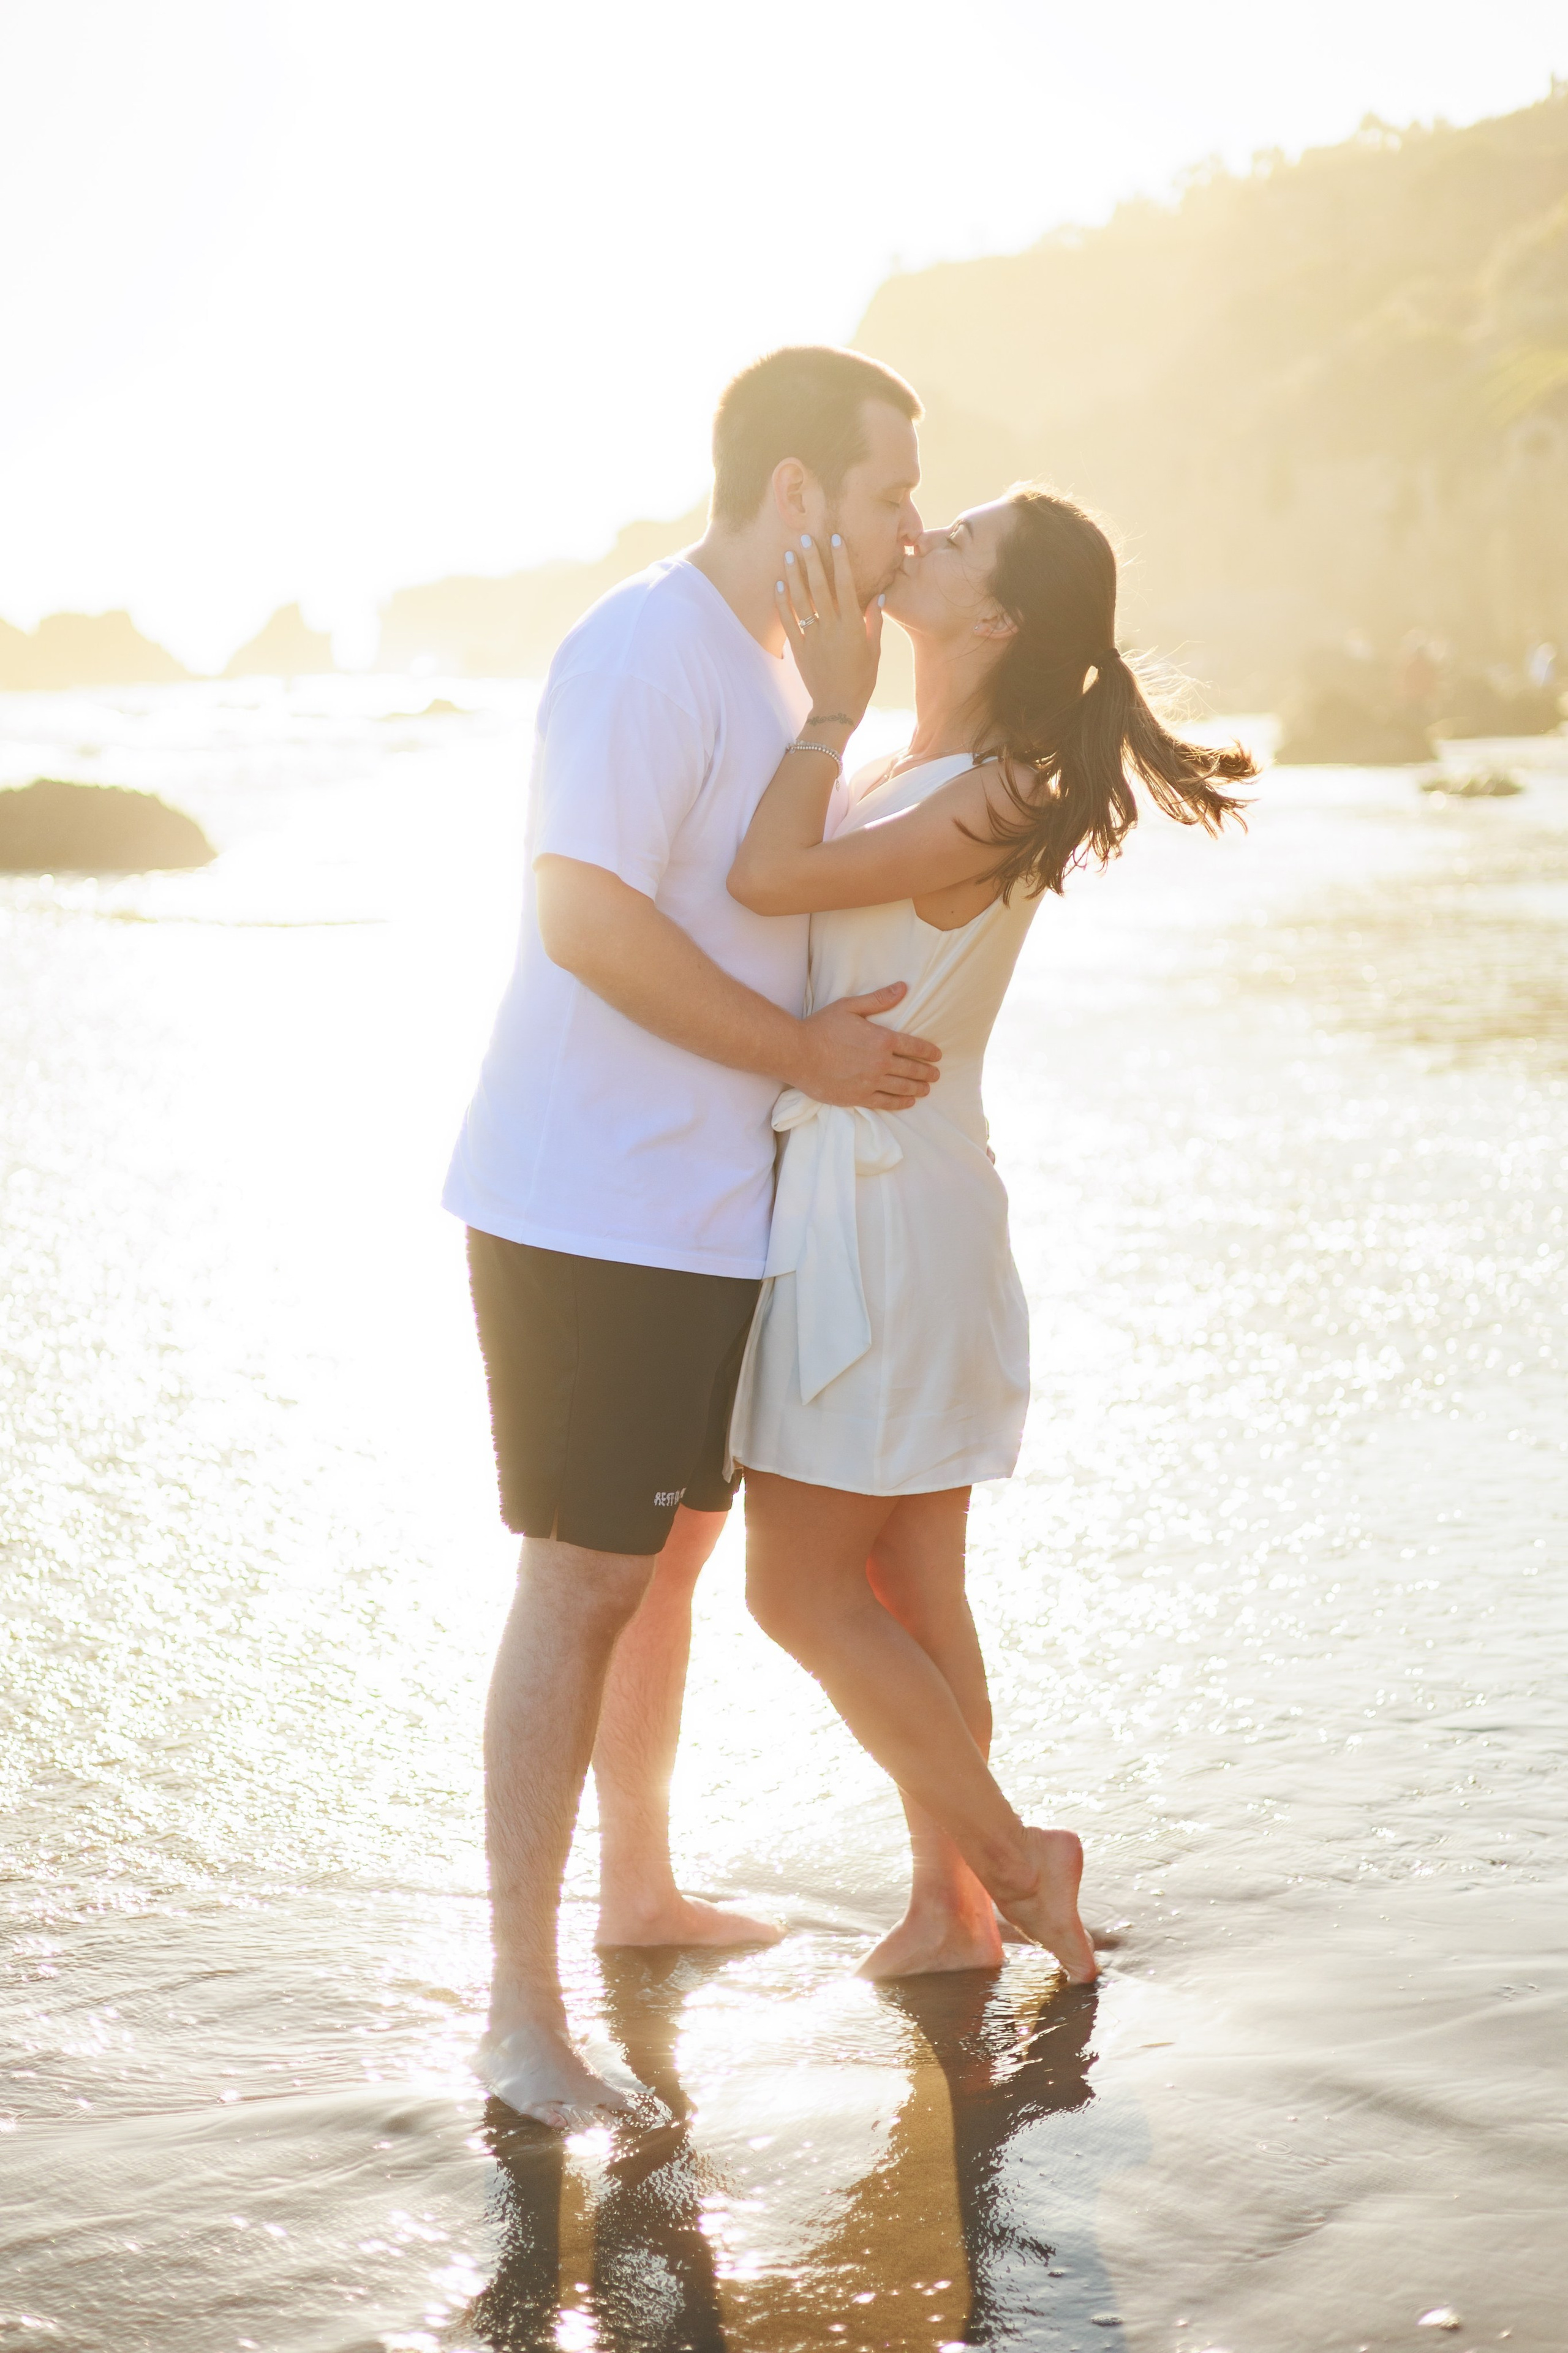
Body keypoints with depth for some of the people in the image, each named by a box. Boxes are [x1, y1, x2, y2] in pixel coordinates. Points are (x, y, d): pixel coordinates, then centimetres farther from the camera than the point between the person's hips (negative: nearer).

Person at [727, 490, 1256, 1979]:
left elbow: (769, 876, -24)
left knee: (802, 1593, -1)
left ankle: (1011, 1859, 11)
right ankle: (948, 1908, 22)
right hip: (881, 1202, 9)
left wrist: (831, 702, -16)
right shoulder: (907, 775, 10)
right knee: (910, 1592, 13)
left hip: (884, 1213, -9)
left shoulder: (988, 804, -18)